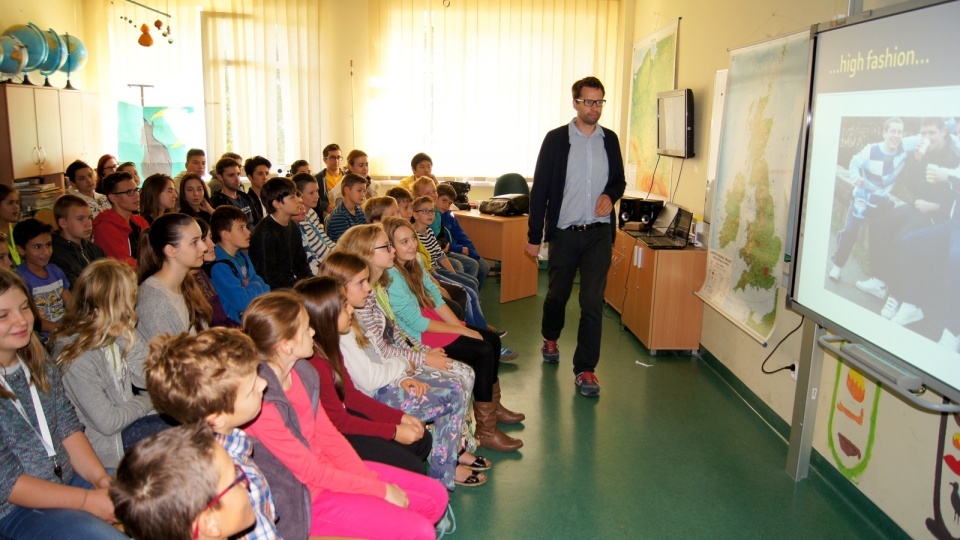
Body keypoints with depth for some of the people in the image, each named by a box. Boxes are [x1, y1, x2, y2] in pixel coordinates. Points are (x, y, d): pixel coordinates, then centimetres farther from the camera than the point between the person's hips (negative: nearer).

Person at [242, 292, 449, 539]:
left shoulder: (302, 371, -4)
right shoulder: (262, 403, -28)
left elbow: (328, 434, 4)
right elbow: (311, 471, -21)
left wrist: (373, 480, -5)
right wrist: (381, 490, -13)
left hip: (330, 466, 8)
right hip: (306, 498, -8)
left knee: (435, 496, 7)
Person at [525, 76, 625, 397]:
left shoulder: (609, 140, 6)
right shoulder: (556, 139, -3)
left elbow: (619, 181, 16)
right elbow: (540, 190, -3)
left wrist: (611, 195, -9)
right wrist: (534, 237, -5)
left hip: (599, 234, 1)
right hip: (564, 233, -1)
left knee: (593, 302, -5)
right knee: (557, 294, 16)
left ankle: (585, 369, 6)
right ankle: (550, 338, 46)